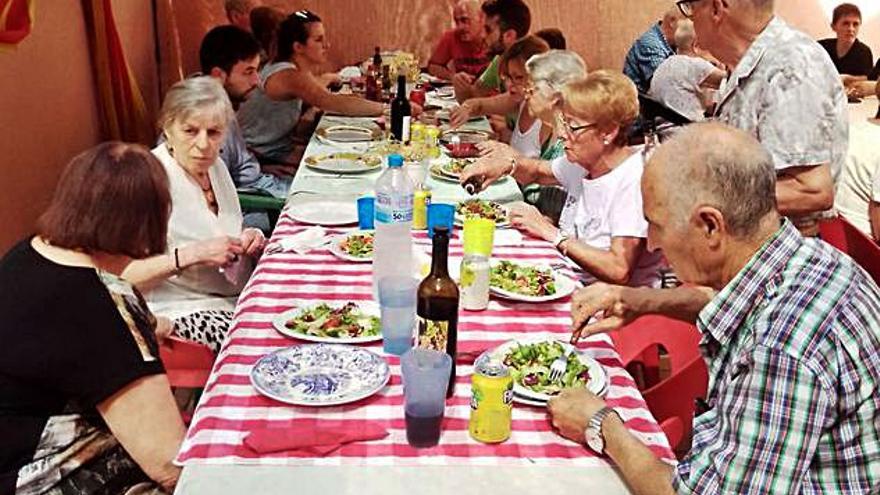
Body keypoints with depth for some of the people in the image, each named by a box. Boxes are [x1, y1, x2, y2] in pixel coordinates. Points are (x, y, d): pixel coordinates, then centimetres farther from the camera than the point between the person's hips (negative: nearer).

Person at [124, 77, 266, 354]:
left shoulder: (215, 166, 8)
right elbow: (123, 276, -20)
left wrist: (251, 240, 1)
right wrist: (191, 255, -27)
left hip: (239, 294, 8)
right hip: (182, 309, -8)